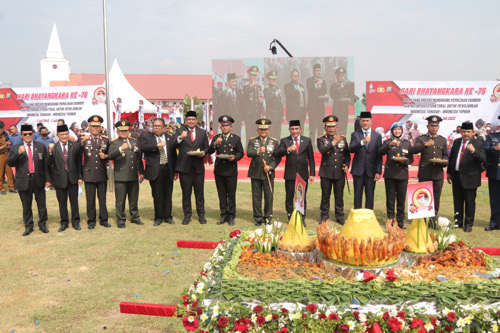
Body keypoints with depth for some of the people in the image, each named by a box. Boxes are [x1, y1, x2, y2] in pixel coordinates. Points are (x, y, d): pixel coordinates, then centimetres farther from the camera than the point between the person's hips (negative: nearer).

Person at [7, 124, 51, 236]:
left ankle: (42, 224, 21)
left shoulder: (41, 146, 6)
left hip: (38, 180, 0)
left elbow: (46, 164, 5)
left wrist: (47, 179, 1)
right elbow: (10, 163, -4)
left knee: (41, 204, 7)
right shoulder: (15, 148, 5)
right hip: (24, 181, 0)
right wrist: (18, 153, -19)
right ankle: (28, 226, 20)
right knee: (26, 206, 8)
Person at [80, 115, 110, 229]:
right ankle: (91, 221, 13)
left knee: (102, 198, 8)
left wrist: (105, 156, -6)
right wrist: (82, 142, -30)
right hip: (89, 174, -2)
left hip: (102, 174, 2)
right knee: (90, 199, 3)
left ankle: (104, 219, 18)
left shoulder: (105, 140, 10)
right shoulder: (84, 139, 1)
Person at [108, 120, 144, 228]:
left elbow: (139, 158, 18)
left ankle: (135, 217, 24)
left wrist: (141, 172, 14)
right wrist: (120, 149, -30)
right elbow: (110, 156, -16)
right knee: (120, 200, 0)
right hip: (120, 176, -4)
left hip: (133, 176, 4)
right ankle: (120, 220, 9)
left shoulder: (134, 141, 16)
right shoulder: (114, 143, 1)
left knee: (134, 199, 12)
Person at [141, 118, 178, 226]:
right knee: (157, 195, 2)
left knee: (168, 195, 7)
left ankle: (168, 216, 18)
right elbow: (143, 147, -15)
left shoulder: (170, 138, 10)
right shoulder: (147, 137, 5)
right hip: (155, 170, -2)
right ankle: (158, 217, 13)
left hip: (168, 170, 2)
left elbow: (174, 154, 11)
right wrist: (157, 145, -23)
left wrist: (176, 170, 9)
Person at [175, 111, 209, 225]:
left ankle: (201, 215, 18)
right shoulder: (180, 131, 1)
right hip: (184, 166, -2)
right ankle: (187, 215, 16)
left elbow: (206, 147, 15)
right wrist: (180, 137, -30)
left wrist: (203, 153, -7)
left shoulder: (202, 132, 10)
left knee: (199, 192, 6)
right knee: (186, 192, 5)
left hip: (198, 166, 2)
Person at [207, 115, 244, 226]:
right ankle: (223, 216, 16)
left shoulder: (236, 139, 5)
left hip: (231, 170, -2)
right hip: (219, 170, 2)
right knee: (222, 195, 7)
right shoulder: (216, 138, 10)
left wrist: (234, 157, -15)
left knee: (231, 195, 1)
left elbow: (241, 153, 5)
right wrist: (215, 144, -17)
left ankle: (231, 217, 10)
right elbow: (210, 152, 2)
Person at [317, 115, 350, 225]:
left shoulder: (343, 138, 9)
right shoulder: (321, 139, 1)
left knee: (339, 196, 7)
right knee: (325, 195, 5)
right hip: (326, 172, -2)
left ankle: (340, 217, 18)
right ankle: (324, 216, 17)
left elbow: (347, 154, 13)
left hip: (339, 172, 2)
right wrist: (334, 142, -24)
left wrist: (346, 165, -1)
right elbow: (322, 150, -20)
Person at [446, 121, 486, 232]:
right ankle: (458, 221, 26)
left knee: (469, 202, 2)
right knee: (457, 201, 13)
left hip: (469, 177, -5)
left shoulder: (478, 144, -6)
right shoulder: (456, 142, 10)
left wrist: (474, 150, -32)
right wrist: (449, 172, 15)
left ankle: (468, 224, 13)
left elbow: (483, 159, -17)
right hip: (456, 176, 5)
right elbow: (451, 157, 17)